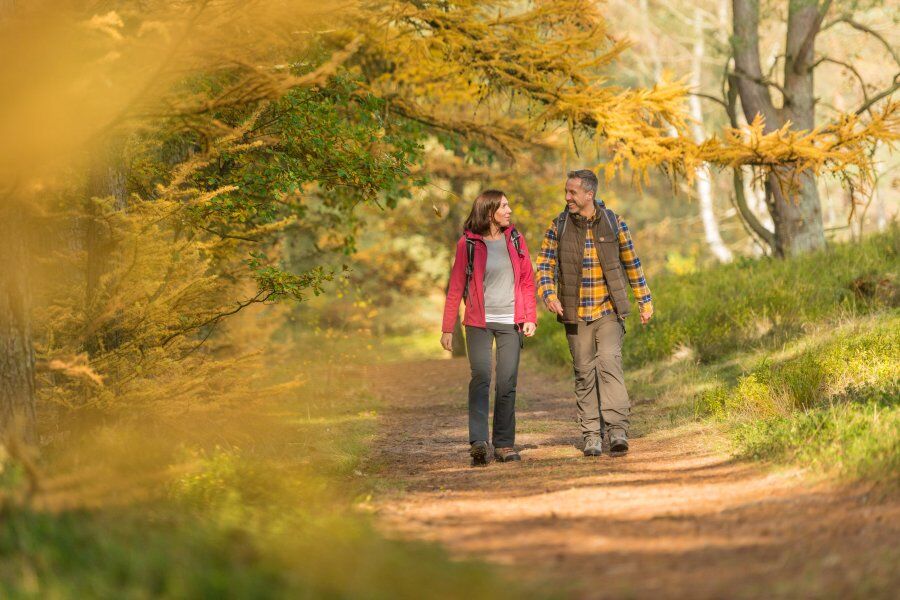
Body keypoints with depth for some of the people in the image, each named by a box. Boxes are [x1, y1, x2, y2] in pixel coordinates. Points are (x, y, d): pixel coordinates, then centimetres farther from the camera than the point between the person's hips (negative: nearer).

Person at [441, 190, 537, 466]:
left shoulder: (515, 239, 8)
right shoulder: (468, 243, -1)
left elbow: (527, 280, 11)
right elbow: (456, 287, 1)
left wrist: (530, 318, 1)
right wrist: (447, 328, -1)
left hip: (510, 322, 3)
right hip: (479, 321, -3)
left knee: (507, 383, 0)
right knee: (481, 376, -15)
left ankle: (504, 444, 7)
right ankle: (478, 442, -21)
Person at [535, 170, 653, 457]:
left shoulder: (614, 223, 0)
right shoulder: (559, 226, 2)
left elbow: (632, 263, 8)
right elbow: (545, 265, 1)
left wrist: (645, 302, 10)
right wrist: (548, 293, -18)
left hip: (609, 311, -2)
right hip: (575, 314, 2)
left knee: (609, 362, -18)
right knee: (584, 373, 4)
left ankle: (617, 429, -23)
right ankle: (592, 434, 11)